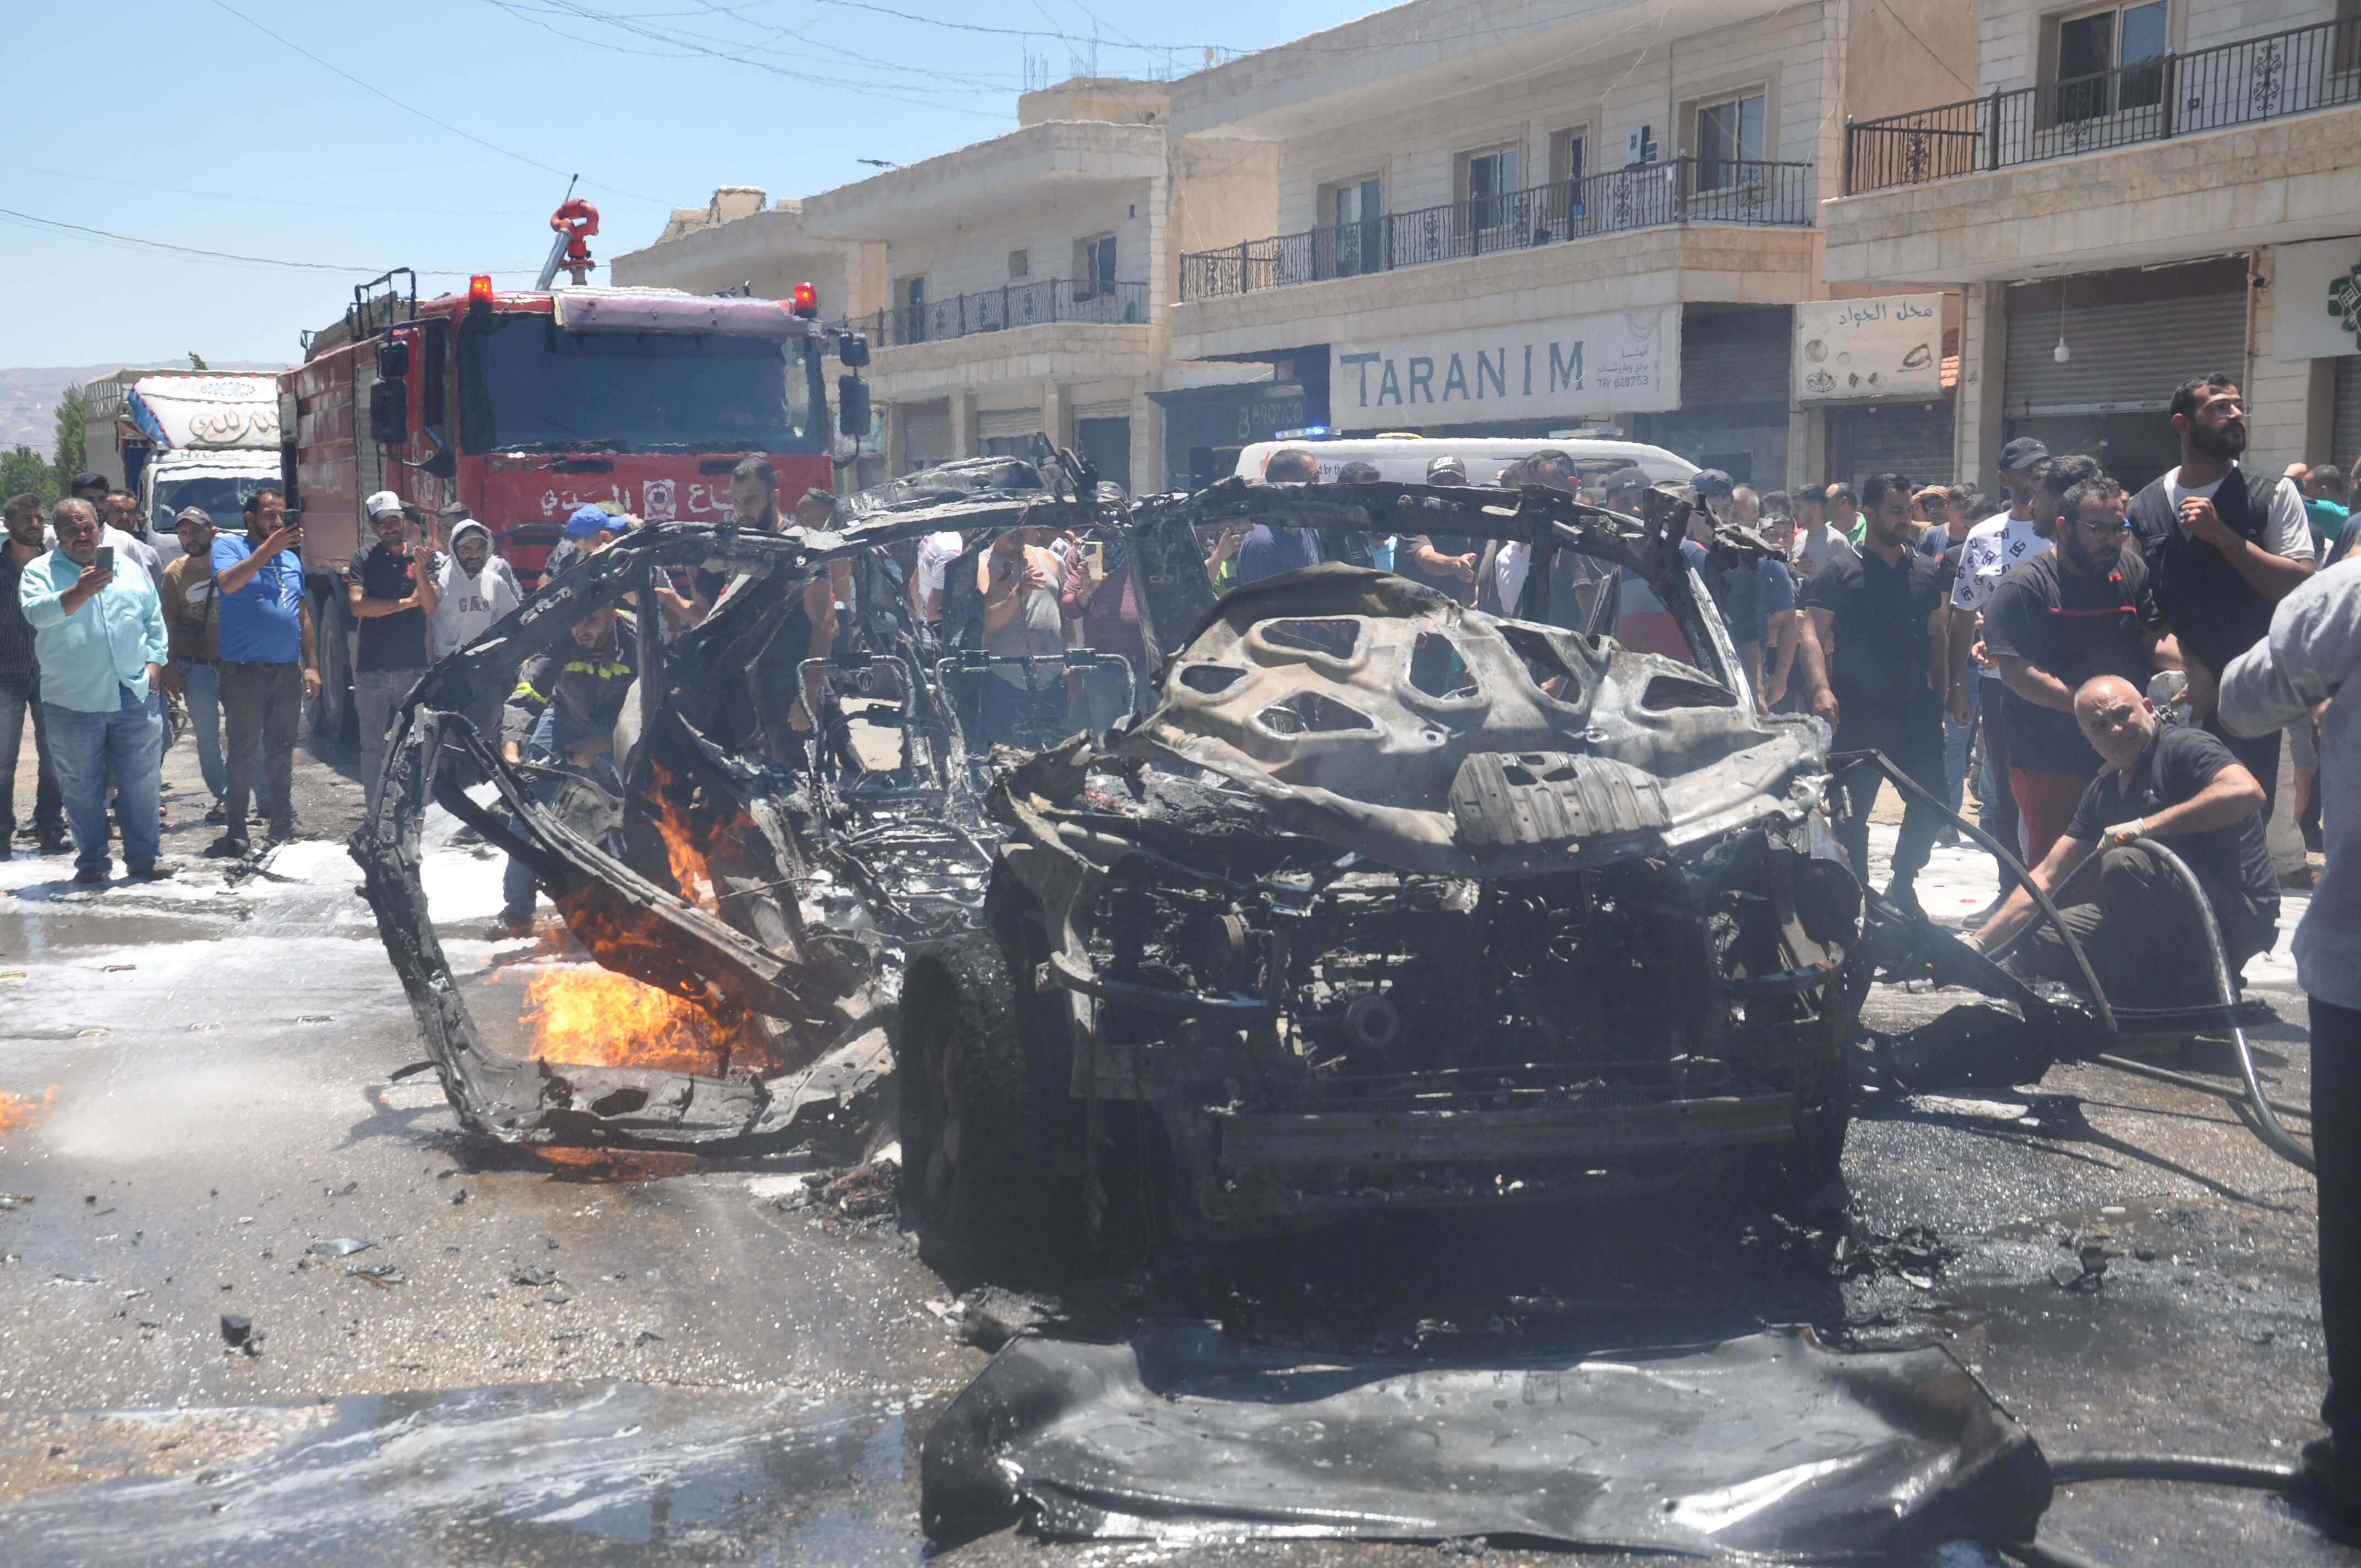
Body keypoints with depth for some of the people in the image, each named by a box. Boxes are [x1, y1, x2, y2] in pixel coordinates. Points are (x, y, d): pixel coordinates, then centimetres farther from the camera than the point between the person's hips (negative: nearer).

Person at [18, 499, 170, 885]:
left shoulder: (128, 568, 14)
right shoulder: (40, 572, 3)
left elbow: (155, 619, 17)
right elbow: (38, 613, -17)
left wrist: (154, 662, 5)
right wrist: (81, 591, -30)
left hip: (135, 694, 2)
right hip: (73, 702, -2)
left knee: (143, 781, 3)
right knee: (81, 786, 4)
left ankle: (145, 855, 13)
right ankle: (91, 861, 14)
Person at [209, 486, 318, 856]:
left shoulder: (291, 558, 17)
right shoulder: (228, 546, 1)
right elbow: (227, 583, -21)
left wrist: (311, 665, 14)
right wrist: (268, 548, -22)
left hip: (288, 671, 5)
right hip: (244, 669, -5)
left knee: (282, 750, 9)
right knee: (242, 751, -4)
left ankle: (283, 825, 16)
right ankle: (235, 830, 0)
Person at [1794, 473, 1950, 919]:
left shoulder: (1925, 570, 12)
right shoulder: (1841, 570, -1)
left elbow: (1937, 636, 18)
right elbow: (1813, 635, -7)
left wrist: (1946, 689, 10)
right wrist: (1821, 689, -21)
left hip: (1918, 710, 4)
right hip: (1859, 712, -4)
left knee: (1930, 801, 3)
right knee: (1852, 808, 2)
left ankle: (1902, 883, 22)